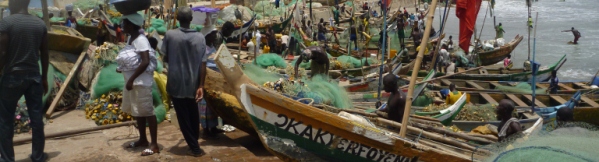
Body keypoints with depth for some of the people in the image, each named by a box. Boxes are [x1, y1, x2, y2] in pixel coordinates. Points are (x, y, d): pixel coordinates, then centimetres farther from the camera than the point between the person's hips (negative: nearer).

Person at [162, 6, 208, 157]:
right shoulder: (200, 37, -7)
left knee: (183, 116, 8)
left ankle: (194, 148, 10)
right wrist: (201, 86, -4)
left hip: (176, 83, -2)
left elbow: (165, 59, 0)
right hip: (193, 83, 2)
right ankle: (195, 142, 32)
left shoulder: (170, 35, -11)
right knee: (193, 114, 20)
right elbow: (203, 64, -8)